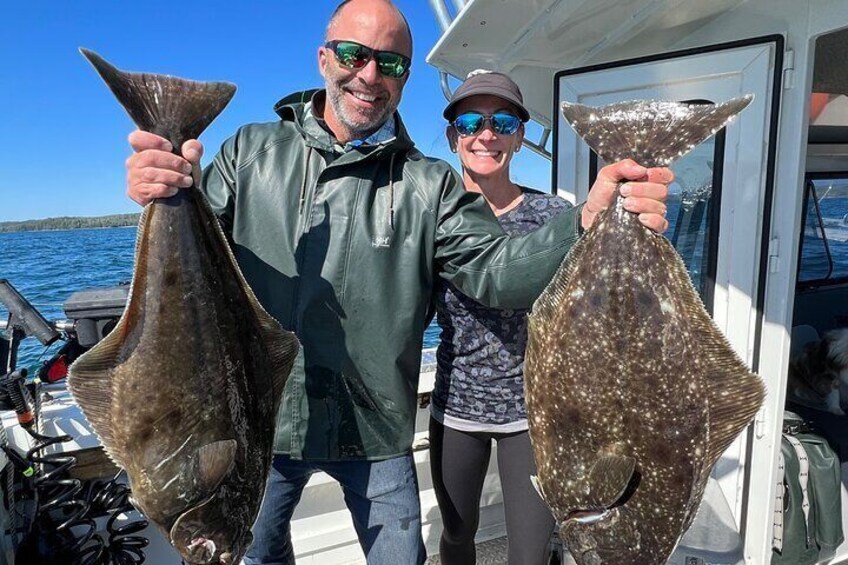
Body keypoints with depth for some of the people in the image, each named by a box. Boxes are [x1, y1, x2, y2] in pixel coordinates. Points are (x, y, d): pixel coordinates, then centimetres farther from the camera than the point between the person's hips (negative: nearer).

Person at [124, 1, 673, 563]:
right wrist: (171, 200, -29)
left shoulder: (430, 185, -5)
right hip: (258, 419, 2)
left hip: (374, 433, -1)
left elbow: (496, 272, -17)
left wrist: (590, 221, -35)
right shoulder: (252, 150, -2)